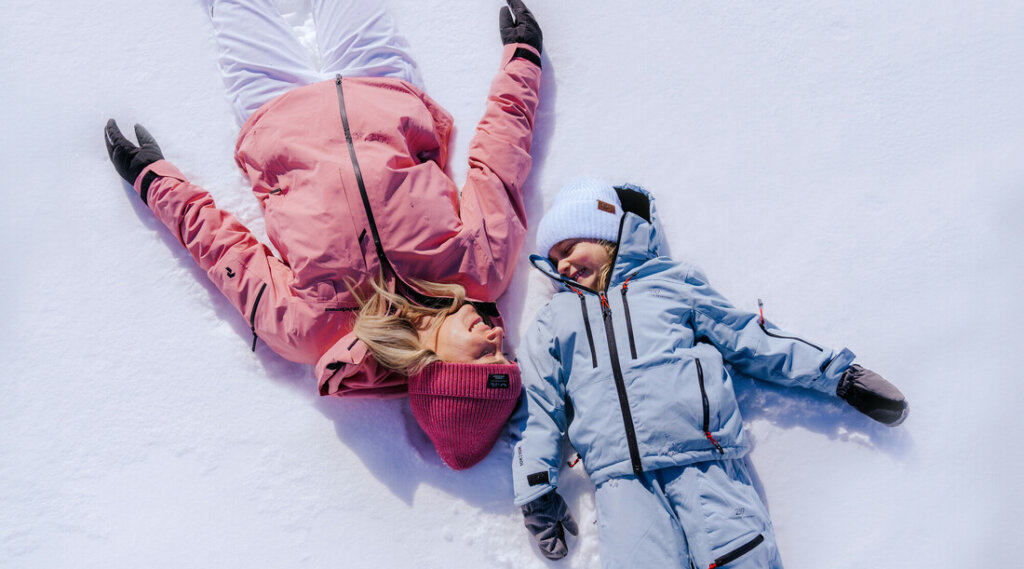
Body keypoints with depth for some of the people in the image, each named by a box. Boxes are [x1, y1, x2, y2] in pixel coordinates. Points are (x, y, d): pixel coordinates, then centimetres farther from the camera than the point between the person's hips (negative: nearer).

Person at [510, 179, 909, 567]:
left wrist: (836, 372, 16)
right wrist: (535, 487, 8)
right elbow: (536, 405, 18)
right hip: (618, 475, 1)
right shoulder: (552, 321, 23)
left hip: (703, 454, 0)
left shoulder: (671, 282, 19)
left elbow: (745, 337, 19)